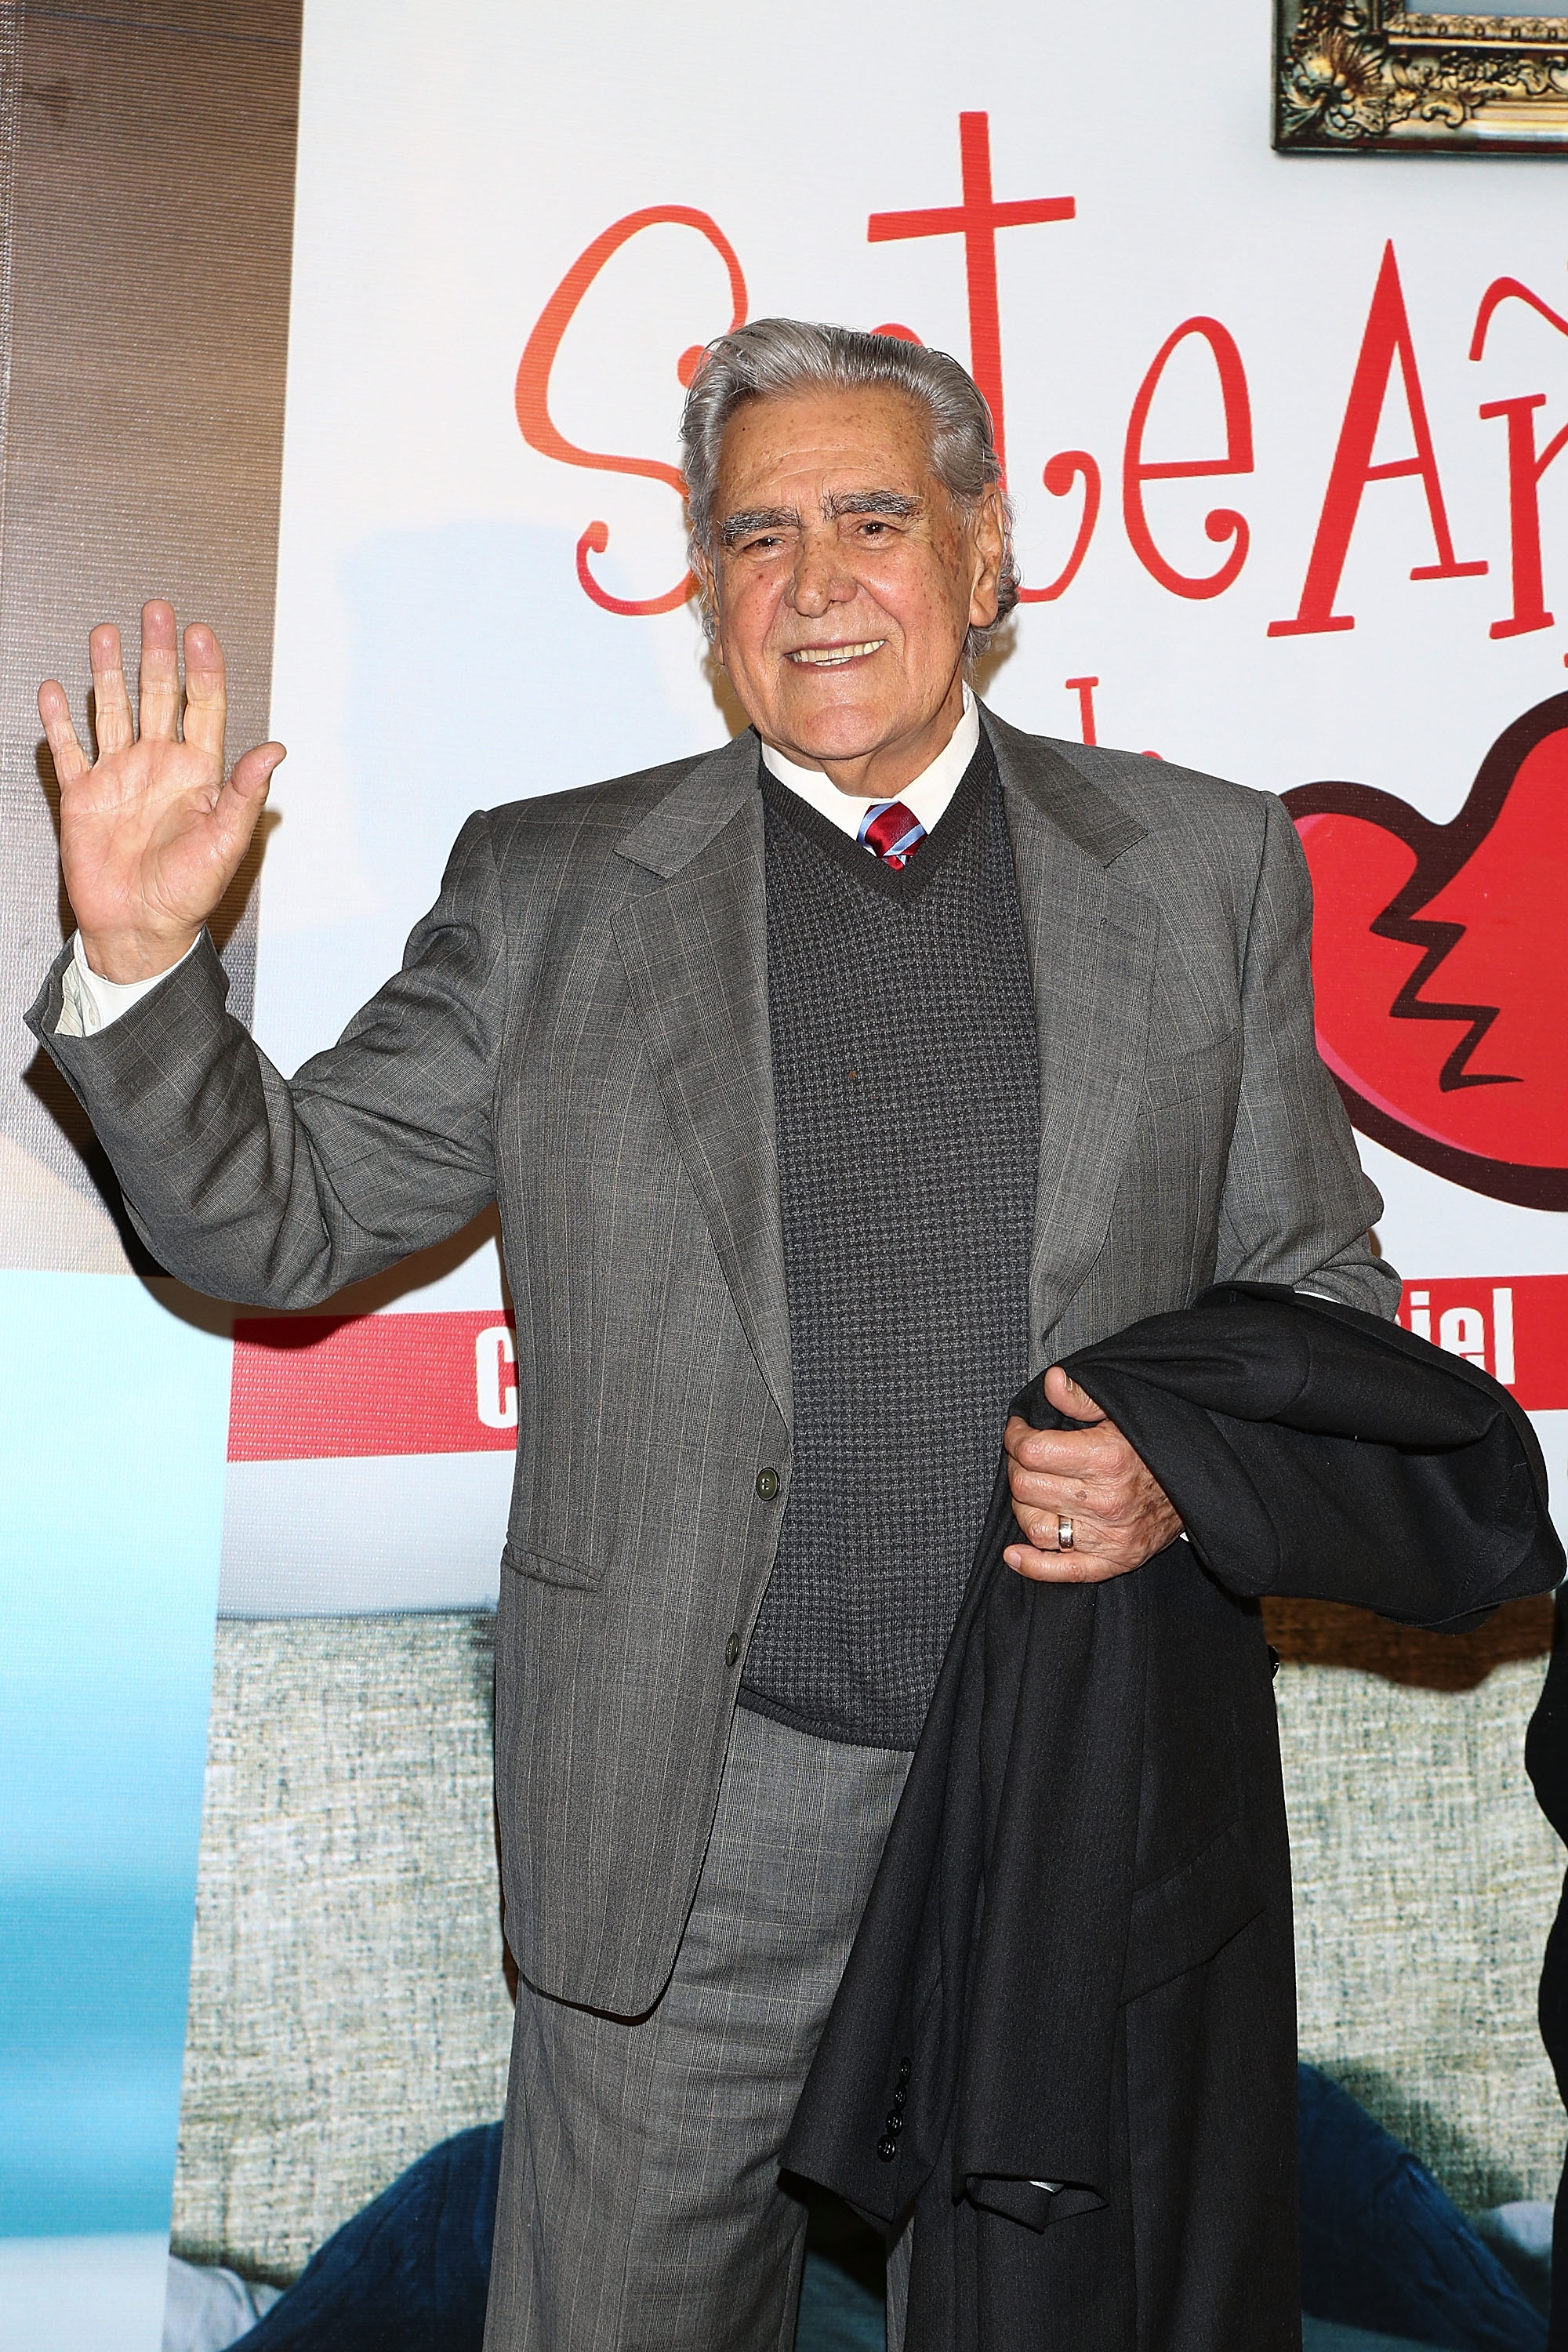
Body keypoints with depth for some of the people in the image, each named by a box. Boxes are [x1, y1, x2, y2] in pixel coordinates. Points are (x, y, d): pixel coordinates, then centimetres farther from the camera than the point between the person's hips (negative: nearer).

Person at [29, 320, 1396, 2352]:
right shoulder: (550, 891, 2)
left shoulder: (1207, 866, 4)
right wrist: (138, 957, -13)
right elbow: (278, 1221, 4)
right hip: (691, 1815, 0)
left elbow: (1322, 1281, 8)